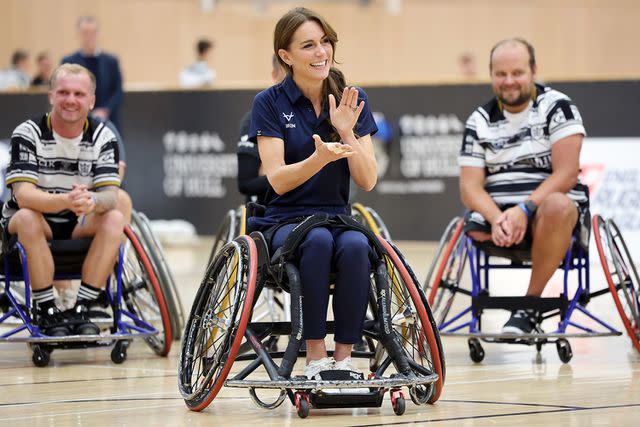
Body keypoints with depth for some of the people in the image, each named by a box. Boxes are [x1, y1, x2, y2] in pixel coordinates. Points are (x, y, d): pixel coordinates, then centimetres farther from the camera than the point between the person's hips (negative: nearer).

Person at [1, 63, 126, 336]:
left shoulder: (103, 137, -4)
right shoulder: (28, 134, -13)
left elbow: (110, 196, -16)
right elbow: (23, 195, -26)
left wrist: (92, 201, -42)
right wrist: (66, 201, -46)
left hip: (80, 227, 3)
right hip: (35, 224, -3)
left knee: (115, 219, -26)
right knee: (27, 218, -36)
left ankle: (81, 309, -23)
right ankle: (47, 312, -27)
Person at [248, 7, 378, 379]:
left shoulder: (352, 101, 5)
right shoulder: (270, 103, -3)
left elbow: (367, 181, -1)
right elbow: (278, 180, -12)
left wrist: (347, 132, -17)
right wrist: (320, 158, -30)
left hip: (338, 218, 2)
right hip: (284, 223, -2)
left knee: (356, 246, -33)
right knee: (319, 240, -36)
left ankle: (344, 358, -26)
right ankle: (315, 357, -31)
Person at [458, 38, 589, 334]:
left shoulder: (556, 107, -1)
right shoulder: (479, 122, 10)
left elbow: (566, 173, -11)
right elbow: (470, 186, 1)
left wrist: (524, 210, -24)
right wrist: (497, 219, -20)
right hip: (496, 213, 3)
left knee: (557, 206, -39)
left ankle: (530, 303, -24)